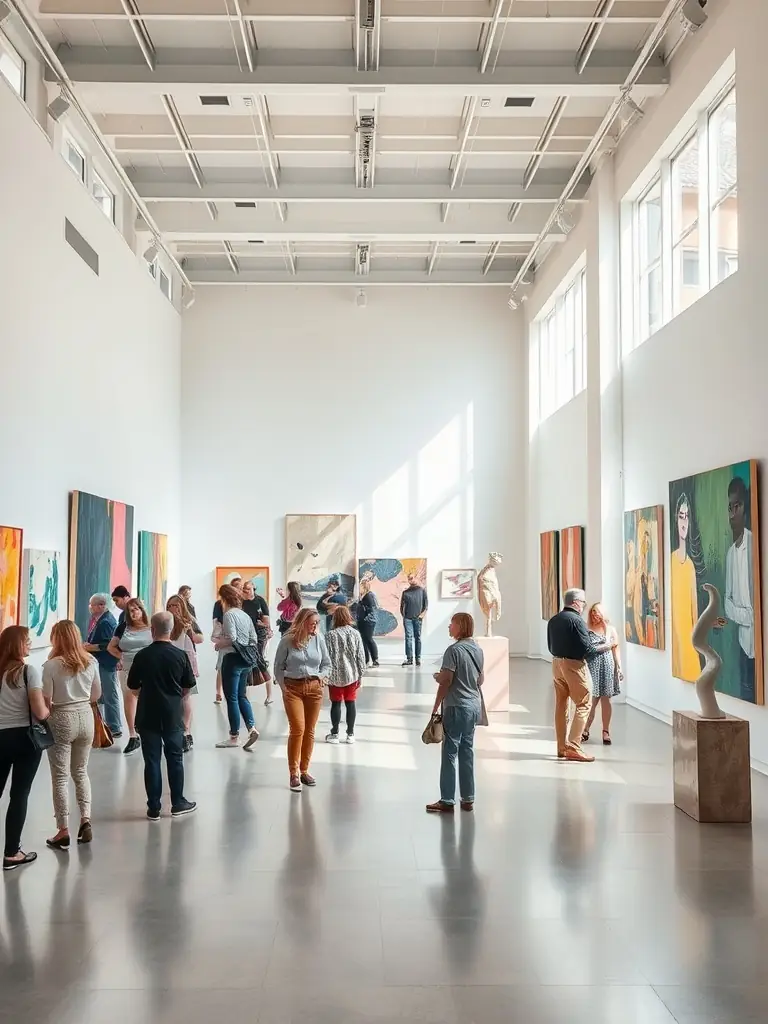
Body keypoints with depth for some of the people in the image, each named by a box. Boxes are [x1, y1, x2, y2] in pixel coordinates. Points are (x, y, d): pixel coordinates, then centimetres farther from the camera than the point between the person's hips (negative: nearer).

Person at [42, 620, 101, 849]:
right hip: (85, 717, 5)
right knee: (81, 772, 20)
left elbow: (46, 700, -14)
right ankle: (85, 819, 8)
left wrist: (50, 709, 7)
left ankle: (63, 831, 8)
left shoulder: (52, 665, -16)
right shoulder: (90, 661, -1)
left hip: (62, 720, -5)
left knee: (60, 777, 5)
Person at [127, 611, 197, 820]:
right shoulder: (180, 655, -8)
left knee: (152, 760, 6)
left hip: (148, 715, 0)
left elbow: (132, 684, 1)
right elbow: (189, 684, 3)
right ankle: (178, 803, 21)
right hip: (172, 715, 1)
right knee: (175, 758, 13)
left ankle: (154, 808, 9)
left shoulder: (142, 656, -10)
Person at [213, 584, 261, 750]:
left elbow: (231, 638, -20)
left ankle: (234, 737, 5)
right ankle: (252, 727, 0)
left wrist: (218, 644, -4)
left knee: (231, 698, 0)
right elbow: (254, 640, 12)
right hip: (245, 660, 8)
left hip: (232, 659, -8)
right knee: (241, 695, 15)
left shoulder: (229, 614, -11)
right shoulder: (245, 615, 13)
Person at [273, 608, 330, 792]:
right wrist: (283, 686, -4)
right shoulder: (288, 640, -7)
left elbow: (327, 664, 11)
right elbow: (278, 666, 3)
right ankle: (293, 773, -2)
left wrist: (320, 676, -6)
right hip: (293, 688, -3)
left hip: (314, 688, 3)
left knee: (309, 731, 8)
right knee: (297, 729, -11)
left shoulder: (319, 639, 0)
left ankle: (304, 770, 21)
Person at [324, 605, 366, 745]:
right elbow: (361, 656, -1)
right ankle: (350, 734, 16)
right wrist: (360, 675, 7)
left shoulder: (331, 635, -13)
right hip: (352, 675, 2)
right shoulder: (355, 634, -3)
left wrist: (326, 675, -5)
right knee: (351, 703, 10)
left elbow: (328, 657, -13)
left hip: (335, 676, -2)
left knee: (336, 703, 8)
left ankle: (334, 734, 15)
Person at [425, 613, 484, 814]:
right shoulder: (478, 649, 8)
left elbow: (446, 681, -16)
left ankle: (447, 801, 2)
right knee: (467, 752, 13)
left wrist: (436, 707, -6)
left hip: (456, 707, -7)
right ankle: (468, 799, 17)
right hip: (474, 706, 8)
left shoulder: (454, 650, -16)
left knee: (450, 753, -1)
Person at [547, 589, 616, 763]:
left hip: (556, 663, 8)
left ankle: (561, 747, 17)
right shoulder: (576, 620, -15)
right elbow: (588, 649, -16)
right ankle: (573, 747, -7)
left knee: (561, 705, 12)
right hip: (574, 665, -8)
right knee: (584, 704, -2)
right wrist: (606, 646, -1)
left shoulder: (553, 620, 8)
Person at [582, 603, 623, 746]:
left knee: (605, 699, 4)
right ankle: (586, 730, 7)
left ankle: (606, 731, 12)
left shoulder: (610, 630, 8)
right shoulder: (586, 630, 1)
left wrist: (619, 668, 6)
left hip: (607, 666, 2)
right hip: (591, 666, -2)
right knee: (592, 699, -3)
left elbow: (615, 650, 9)